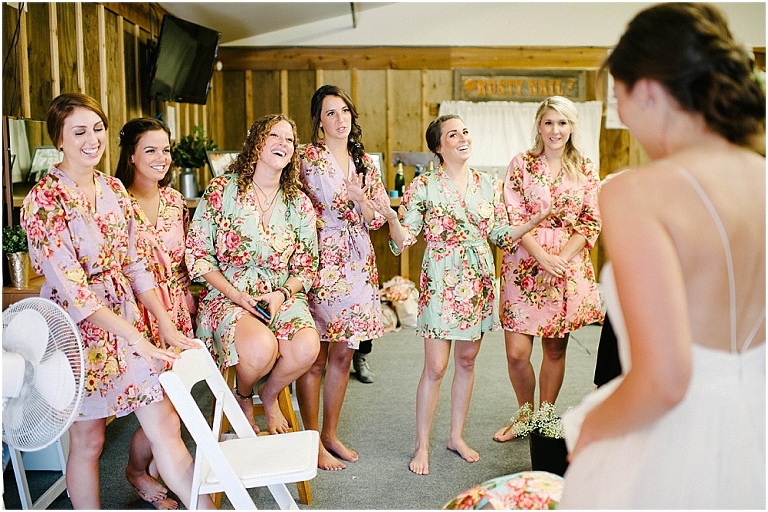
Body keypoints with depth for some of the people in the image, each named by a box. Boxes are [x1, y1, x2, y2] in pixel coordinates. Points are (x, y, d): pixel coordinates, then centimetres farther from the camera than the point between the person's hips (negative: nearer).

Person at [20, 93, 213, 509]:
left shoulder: (113, 189, 5)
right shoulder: (44, 200, -15)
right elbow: (71, 287, -20)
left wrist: (164, 323, 2)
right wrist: (136, 337, -22)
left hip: (127, 318, 5)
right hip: (78, 330, -5)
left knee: (166, 426, 5)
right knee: (88, 440, 11)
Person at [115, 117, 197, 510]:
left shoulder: (175, 200, 10)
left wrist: (186, 304, 9)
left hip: (178, 308, 5)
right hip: (140, 311, -5)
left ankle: (156, 461, 33)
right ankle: (137, 469, 21)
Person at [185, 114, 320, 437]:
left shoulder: (299, 203, 5)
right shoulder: (221, 190, -4)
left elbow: (307, 266, 8)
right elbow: (198, 252, -4)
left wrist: (282, 293, -12)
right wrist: (236, 295, -14)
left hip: (282, 295, 3)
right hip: (227, 293, -3)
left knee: (307, 348, -27)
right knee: (261, 348, -33)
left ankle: (270, 394, 9)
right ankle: (242, 395, 6)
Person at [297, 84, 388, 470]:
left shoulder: (365, 162, 12)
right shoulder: (308, 158, -4)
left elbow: (377, 219, 10)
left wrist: (361, 199, -9)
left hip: (357, 262, 6)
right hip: (320, 260, -5)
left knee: (343, 354, 11)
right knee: (315, 357, 0)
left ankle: (331, 434, 26)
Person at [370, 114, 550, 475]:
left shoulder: (488, 185, 6)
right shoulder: (423, 186, -6)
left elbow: (502, 235, 12)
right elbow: (404, 239, -8)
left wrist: (535, 220, 0)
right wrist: (390, 216, -27)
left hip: (478, 282, 4)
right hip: (441, 281, -4)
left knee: (467, 360, 13)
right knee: (435, 367, -3)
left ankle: (457, 436, 29)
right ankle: (422, 445, 13)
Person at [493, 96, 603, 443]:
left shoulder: (586, 170, 6)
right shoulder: (521, 164, 2)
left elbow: (591, 222, 3)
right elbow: (513, 219, -4)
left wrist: (560, 260, -12)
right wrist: (543, 257, -15)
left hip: (569, 266, 1)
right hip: (525, 263, -1)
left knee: (555, 350, 8)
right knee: (516, 352, -3)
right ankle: (525, 415, 22)